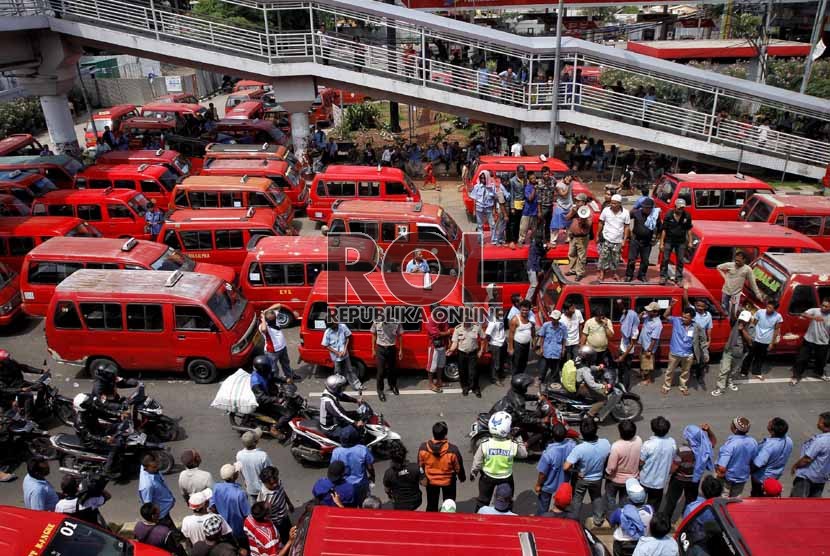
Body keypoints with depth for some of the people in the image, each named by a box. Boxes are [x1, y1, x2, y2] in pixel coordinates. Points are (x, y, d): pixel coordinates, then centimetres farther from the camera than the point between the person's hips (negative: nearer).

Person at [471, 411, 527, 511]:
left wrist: (473, 473, 4)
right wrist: (519, 440, -2)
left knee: (483, 500, 23)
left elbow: (477, 463, -14)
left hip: (488, 477, 0)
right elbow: (524, 454, -5)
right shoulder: (513, 445, -27)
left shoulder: (484, 444, -27)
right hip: (506, 478, 0)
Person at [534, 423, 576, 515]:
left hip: (548, 485, -4)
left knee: (542, 508, 22)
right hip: (563, 483, 4)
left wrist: (538, 485, -6)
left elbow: (543, 473, -23)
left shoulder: (549, 453, -37)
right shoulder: (572, 445, -27)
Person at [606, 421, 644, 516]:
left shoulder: (616, 446, -36)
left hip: (615, 479, -4)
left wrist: (607, 473, -6)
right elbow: (641, 459, -3)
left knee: (610, 499, 22)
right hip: (632, 478, 4)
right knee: (625, 499, 27)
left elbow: (611, 467, -27)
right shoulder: (639, 441, -21)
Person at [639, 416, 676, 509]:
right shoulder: (672, 443, -14)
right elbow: (672, 461, 1)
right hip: (661, 481, 3)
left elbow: (641, 462, -17)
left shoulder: (648, 444, -28)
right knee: (654, 506, 21)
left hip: (646, 480, -3)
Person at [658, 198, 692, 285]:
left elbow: (689, 229, 5)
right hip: (669, 241, -2)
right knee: (665, 259, 0)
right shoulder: (668, 215, -10)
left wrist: (690, 242, 3)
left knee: (680, 261, 7)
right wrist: (661, 243, -9)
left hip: (681, 242, 2)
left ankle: (679, 278, 16)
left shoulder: (687, 216, -4)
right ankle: (663, 277, 9)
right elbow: (664, 230, -8)